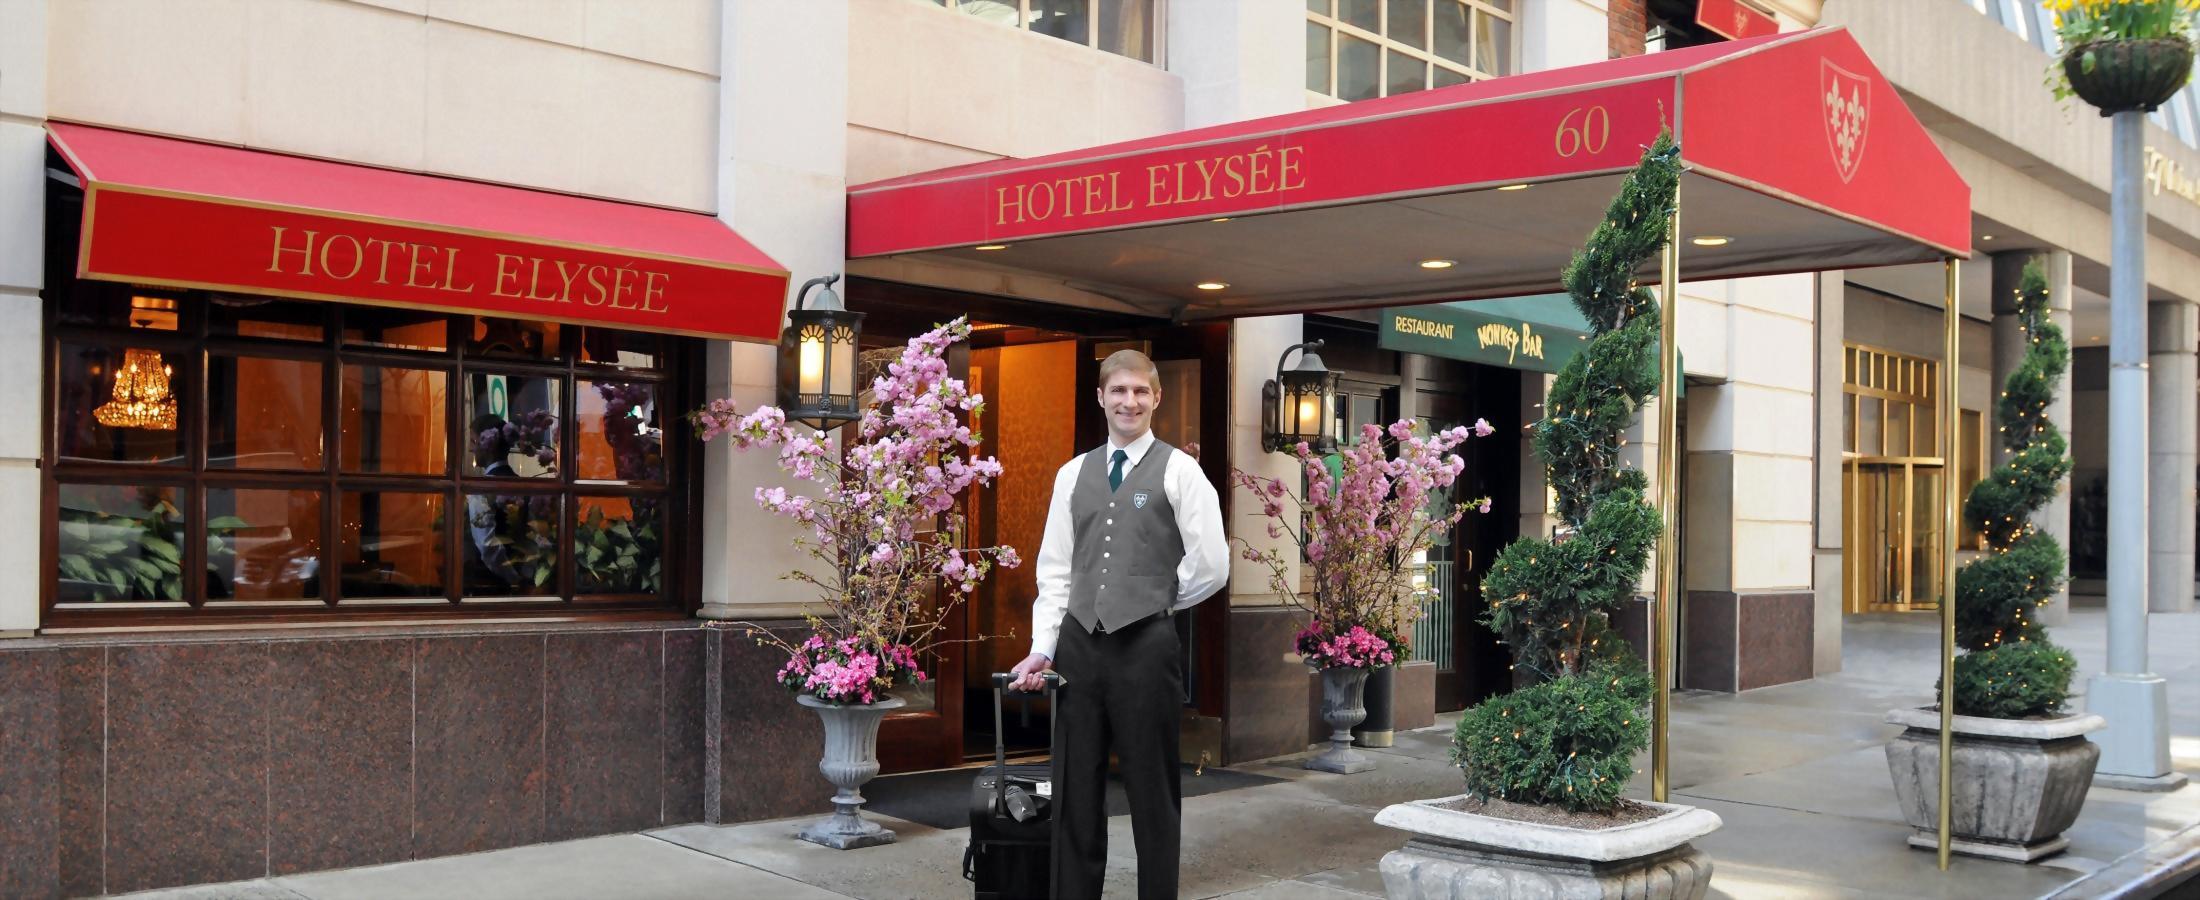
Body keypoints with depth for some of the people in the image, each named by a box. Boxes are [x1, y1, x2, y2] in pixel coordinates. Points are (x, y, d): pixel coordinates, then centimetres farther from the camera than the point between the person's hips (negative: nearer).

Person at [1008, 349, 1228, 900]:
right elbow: (1054, 570, 9)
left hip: (1147, 647, -4)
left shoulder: (1179, 471, -1)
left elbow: (1211, 565, -6)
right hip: (1078, 644, 4)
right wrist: (1042, 649, 1)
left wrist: (1154, 604, 3)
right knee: (1074, 793, 9)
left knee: (1152, 793, 4)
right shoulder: (1073, 474, 12)